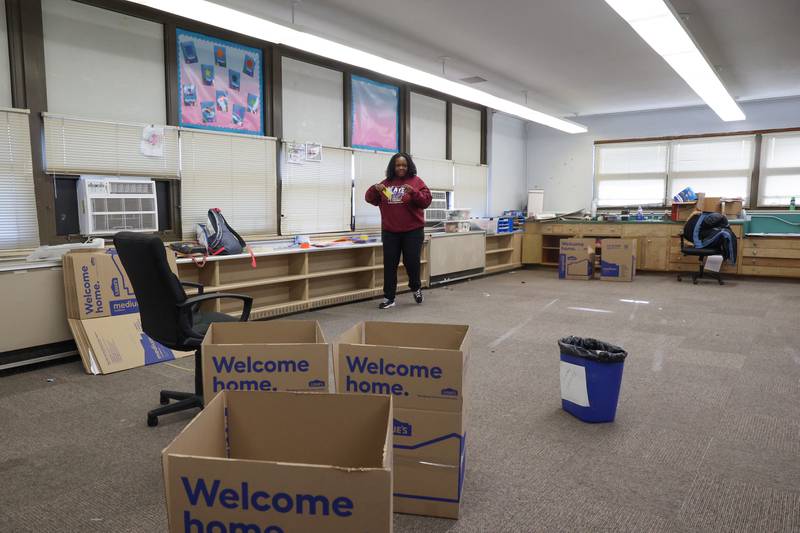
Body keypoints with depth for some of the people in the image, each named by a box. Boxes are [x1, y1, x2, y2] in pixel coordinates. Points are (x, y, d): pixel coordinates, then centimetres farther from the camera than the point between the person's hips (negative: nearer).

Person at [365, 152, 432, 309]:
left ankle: (415, 287, 29)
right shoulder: (386, 183, 8)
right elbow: (370, 199, 10)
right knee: (389, 264, 2)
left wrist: (413, 192, -24)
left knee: (412, 261, 0)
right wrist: (374, 189, -11)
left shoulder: (416, 181, 0)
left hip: (413, 231, -3)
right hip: (390, 231, 3)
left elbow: (426, 201, -8)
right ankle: (389, 298, 10)